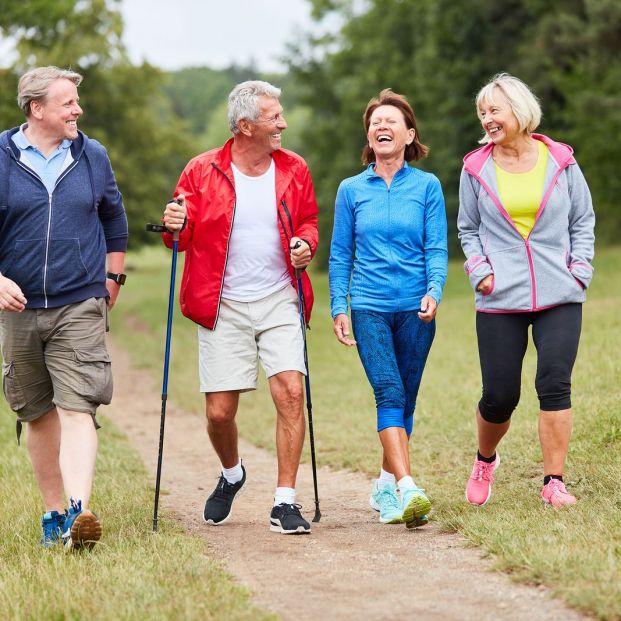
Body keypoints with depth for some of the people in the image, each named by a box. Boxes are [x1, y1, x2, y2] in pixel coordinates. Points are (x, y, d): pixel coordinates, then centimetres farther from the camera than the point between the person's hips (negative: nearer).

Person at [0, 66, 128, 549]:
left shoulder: (92, 156, 5)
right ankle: (54, 511, 20)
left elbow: (114, 219, 20)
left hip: (80, 307, -1)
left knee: (77, 409, -14)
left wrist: (113, 278, 18)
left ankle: (80, 512, -23)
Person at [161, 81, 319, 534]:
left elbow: (308, 222, 18)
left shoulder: (294, 170, 5)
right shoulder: (202, 172, -2)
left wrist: (306, 243, -5)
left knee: (291, 392, -15)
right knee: (220, 411, 0)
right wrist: (174, 226, -17)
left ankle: (285, 502, -7)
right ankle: (232, 474, 33)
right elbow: (183, 237, 6)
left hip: (279, 301, 1)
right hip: (223, 306, -1)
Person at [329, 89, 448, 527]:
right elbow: (340, 254, 10)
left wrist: (434, 292, -15)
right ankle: (407, 489, -24)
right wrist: (339, 307, 3)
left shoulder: (427, 186, 4)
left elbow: (437, 248, 1)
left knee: (404, 399, 7)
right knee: (389, 393, -15)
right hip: (369, 307, -1)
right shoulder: (351, 190, 7)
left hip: (416, 309, 1)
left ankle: (386, 483, 23)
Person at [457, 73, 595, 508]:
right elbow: (468, 229, 14)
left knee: (555, 385, -10)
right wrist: (480, 270, 0)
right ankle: (485, 460, 31)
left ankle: (554, 481, -3)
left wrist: (580, 267, 0)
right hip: (500, 300, 0)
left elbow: (583, 220, 13)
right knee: (500, 395, 1)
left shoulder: (560, 161, 4)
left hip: (560, 295, 0)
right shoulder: (476, 168, 5)